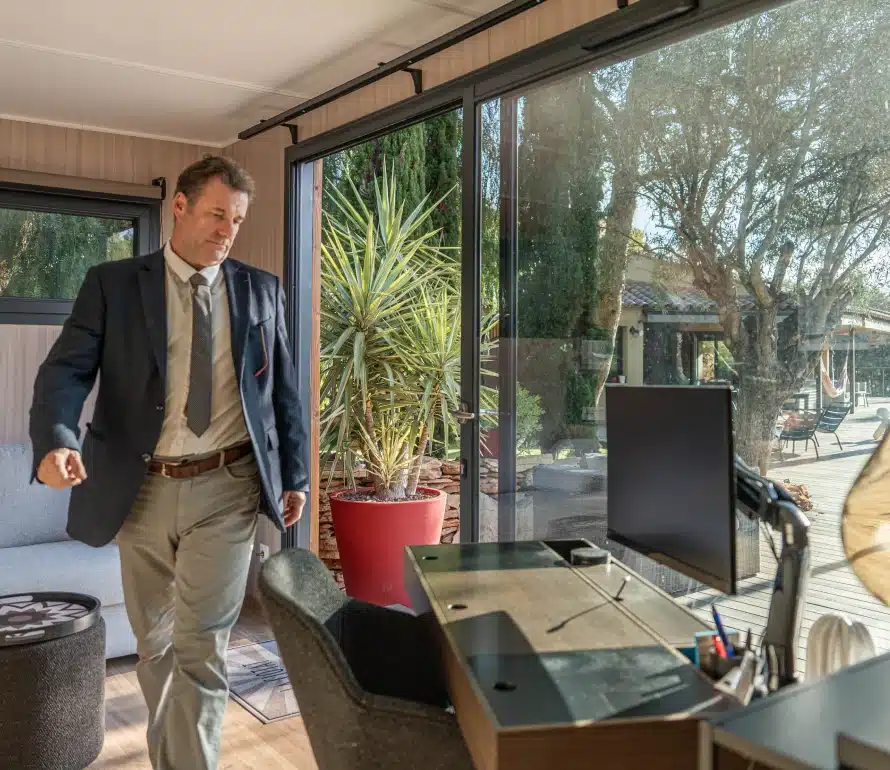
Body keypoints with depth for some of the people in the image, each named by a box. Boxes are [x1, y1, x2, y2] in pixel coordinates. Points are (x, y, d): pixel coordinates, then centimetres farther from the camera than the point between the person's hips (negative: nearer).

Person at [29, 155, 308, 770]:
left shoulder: (262, 291, 6)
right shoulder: (112, 284, 1)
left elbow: (284, 390, 10)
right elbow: (67, 369, -9)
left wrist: (294, 475, 10)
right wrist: (55, 440, -28)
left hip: (226, 490, -1)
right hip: (142, 491, 1)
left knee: (201, 647, -5)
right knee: (154, 645, 17)